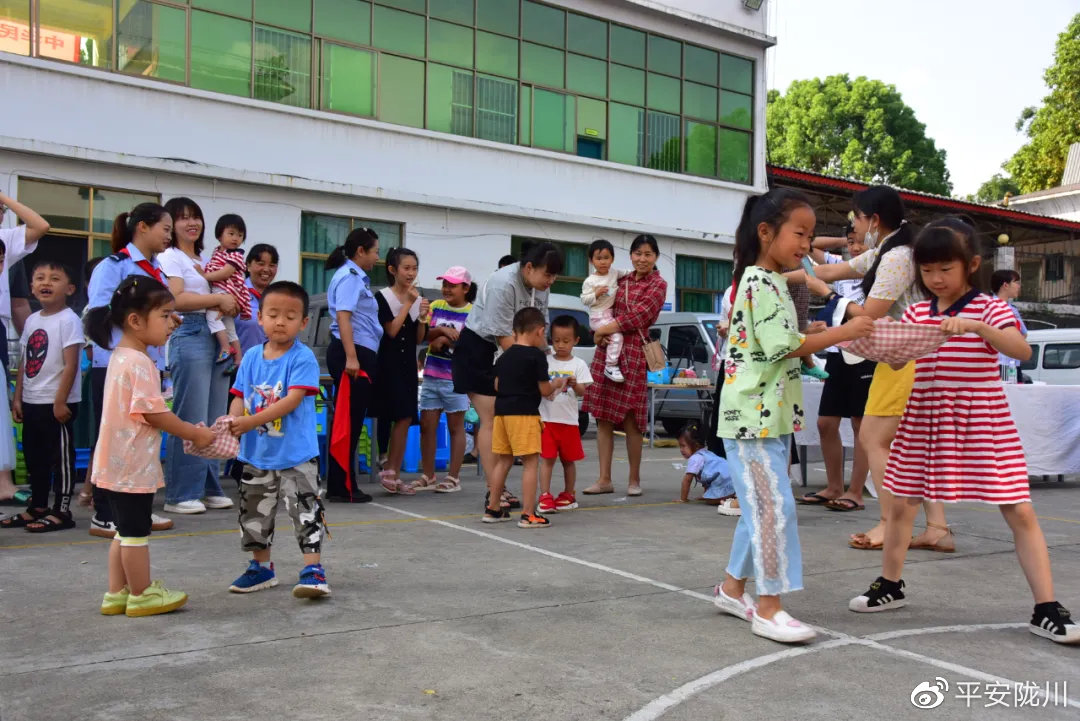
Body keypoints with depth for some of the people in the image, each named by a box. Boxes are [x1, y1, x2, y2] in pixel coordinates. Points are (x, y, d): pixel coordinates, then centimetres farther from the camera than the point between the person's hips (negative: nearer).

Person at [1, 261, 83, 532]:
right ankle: (37, 507, 28)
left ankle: (61, 511, 8)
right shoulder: (32, 320, 11)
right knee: (34, 456, 16)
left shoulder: (68, 320, -12)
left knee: (61, 456, 1)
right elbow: (24, 362, 14)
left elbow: (70, 365, -17)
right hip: (31, 402, 8)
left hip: (57, 403, -8)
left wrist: (61, 401, -20)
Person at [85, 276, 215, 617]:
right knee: (136, 531, 2)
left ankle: (117, 593, 24)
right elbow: (153, 414, -22)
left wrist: (187, 428, 11)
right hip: (133, 465, -10)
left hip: (116, 463, 10)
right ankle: (142, 594, 14)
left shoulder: (121, 357, 13)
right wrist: (194, 434, -10)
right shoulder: (140, 363, -20)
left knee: (126, 530, 17)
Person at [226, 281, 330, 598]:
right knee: (255, 514, 17)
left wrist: (252, 420, -29)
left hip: (296, 456, -6)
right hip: (256, 455, 6)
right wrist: (232, 424, -18)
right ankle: (261, 568, 33)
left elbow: (293, 400, -22)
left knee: (306, 512, -7)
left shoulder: (303, 357, -12)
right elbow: (240, 399, 3)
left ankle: (313, 570, -2)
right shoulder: (251, 357, 4)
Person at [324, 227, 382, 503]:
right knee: (347, 421, -6)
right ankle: (341, 487, 0)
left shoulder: (357, 277, 19)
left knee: (353, 421, 12)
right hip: (353, 354, -10)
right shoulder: (349, 276, -10)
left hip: (361, 354, 10)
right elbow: (343, 317, -20)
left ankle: (343, 485, 18)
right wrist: (351, 357, -27)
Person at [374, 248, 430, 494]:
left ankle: (394, 474, 10)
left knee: (405, 419, 3)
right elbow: (392, 330, -13)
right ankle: (389, 471, -1)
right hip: (389, 363, -6)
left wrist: (423, 317, -5)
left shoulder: (417, 298, 10)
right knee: (403, 417, -12)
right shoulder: (383, 297, -4)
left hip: (408, 363, 6)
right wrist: (408, 303, -12)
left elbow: (419, 339, 11)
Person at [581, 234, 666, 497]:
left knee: (630, 420, -3)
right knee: (603, 417, 3)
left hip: (633, 354, -5)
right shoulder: (622, 280, 17)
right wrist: (599, 332, -6)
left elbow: (637, 317, -10)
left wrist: (602, 330, -10)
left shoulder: (658, 285, 1)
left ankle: (634, 480, 12)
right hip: (606, 351, 5)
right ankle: (605, 479, 9)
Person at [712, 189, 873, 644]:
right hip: (755, 414, -10)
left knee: (761, 507, 14)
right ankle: (768, 608, -1)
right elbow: (781, 346, -20)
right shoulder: (760, 281, -13)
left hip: (771, 415, 10)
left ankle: (732, 587, 26)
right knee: (774, 507, -8)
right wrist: (841, 333, -16)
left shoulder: (772, 282, 18)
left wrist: (815, 339, 8)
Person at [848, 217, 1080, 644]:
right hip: (923, 422, 4)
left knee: (1020, 513, -3)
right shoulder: (915, 314, 5)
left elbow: (1022, 350, -22)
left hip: (983, 426, -4)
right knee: (900, 504, 10)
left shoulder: (989, 308, -7)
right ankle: (890, 586, 29)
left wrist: (977, 327, -36)